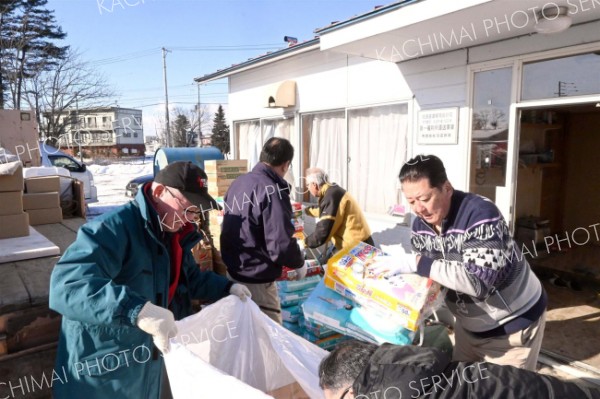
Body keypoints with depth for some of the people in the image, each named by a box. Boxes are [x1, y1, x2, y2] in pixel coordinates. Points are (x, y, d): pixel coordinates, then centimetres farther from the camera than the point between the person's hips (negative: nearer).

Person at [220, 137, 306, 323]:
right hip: (256, 279, -8)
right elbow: (281, 245, -27)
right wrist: (299, 263, -7)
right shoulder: (273, 192, -23)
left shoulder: (238, 182, 4)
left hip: (233, 271, 9)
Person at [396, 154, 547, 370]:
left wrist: (416, 263, -37)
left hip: (512, 323, -6)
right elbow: (427, 273, 5)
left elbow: (479, 281, -38)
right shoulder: (421, 225, -7)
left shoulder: (481, 214, -29)